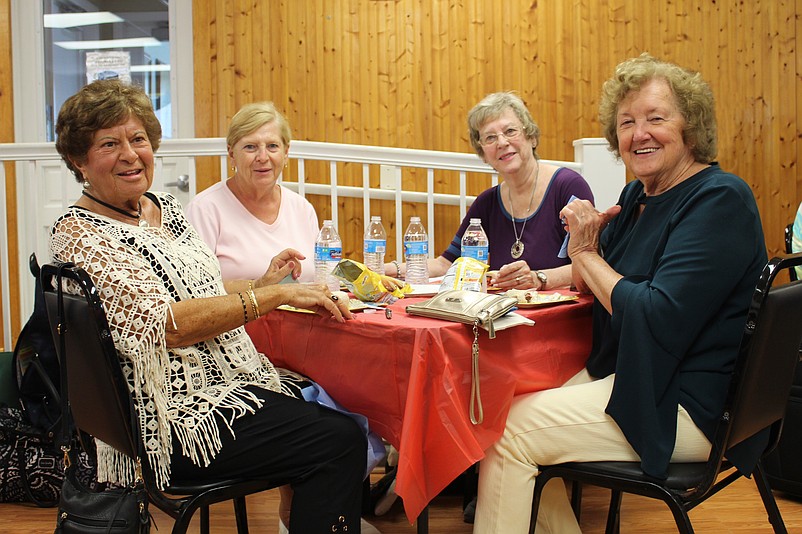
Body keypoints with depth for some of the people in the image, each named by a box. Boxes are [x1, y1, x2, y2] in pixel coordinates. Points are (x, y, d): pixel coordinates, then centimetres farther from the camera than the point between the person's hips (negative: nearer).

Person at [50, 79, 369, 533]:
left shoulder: (166, 207, 13)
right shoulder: (80, 235, -12)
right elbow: (164, 322, -22)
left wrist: (260, 283, 7)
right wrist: (276, 296, -23)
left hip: (229, 384, 8)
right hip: (170, 423, -8)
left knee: (347, 423, -6)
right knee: (339, 441, -19)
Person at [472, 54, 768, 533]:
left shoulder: (720, 200, -16)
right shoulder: (637, 195, 10)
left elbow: (659, 320, -25)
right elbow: (591, 284, 17)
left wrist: (588, 255, -11)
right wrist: (582, 242, -5)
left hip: (686, 407, -9)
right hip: (628, 376, 9)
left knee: (511, 433, -14)